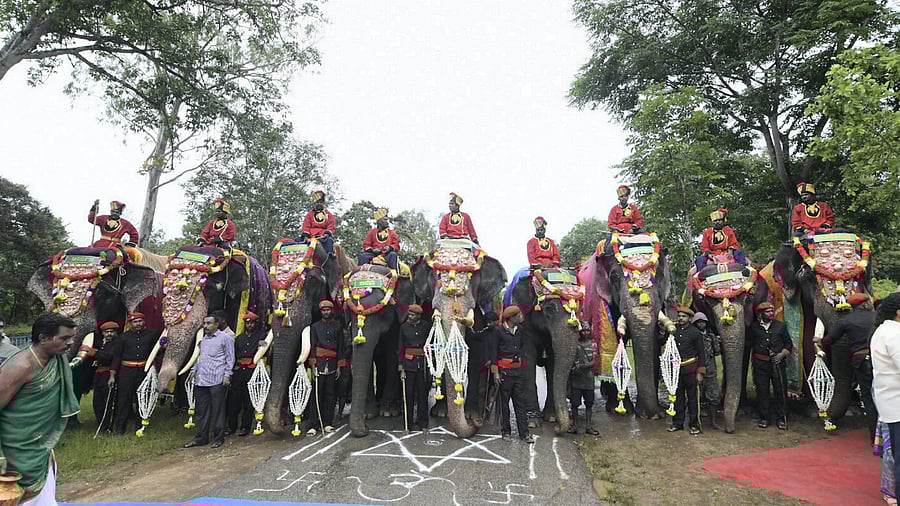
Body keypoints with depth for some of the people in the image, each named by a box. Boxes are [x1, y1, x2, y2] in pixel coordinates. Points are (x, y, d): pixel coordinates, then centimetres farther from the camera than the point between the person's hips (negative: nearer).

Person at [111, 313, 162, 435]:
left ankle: (140, 425, 22)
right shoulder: (124, 337, 1)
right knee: (123, 399, -1)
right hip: (126, 371, -1)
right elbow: (117, 356, 1)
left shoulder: (151, 333, 3)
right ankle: (118, 428, 9)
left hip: (143, 371, 1)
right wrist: (113, 374, -2)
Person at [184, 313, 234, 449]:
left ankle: (218, 438, 10)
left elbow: (230, 358, -4)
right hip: (200, 380, 7)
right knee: (201, 410, 11)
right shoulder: (203, 339, 19)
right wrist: (195, 371, 16)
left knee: (217, 410, 0)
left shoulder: (225, 338, -2)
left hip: (216, 380, -7)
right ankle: (201, 438, 21)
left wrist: (227, 375, -10)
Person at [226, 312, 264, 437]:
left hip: (252, 371, -4)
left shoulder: (261, 336, 4)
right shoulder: (239, 338, 18)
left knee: (249, 401, 0)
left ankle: (245, 426, 9)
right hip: (239, 371, 4)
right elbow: (234, 355, 19)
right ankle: (231, 425, 16)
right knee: (233, 398, 5)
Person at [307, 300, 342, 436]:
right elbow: (312, 346, 5)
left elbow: (340, 347, 12)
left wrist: (339, 366, 7)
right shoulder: (315, 326, 8)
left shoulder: (338, 326, 11)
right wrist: (313, 365, -4)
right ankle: (314, 425, -3)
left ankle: (327, 423, 10)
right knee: (317, 394, -4)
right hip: (319, 365, -2)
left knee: (330, 394, 4)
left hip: (332, 365, 2)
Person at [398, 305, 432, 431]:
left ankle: (422, 422, 16)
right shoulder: (404, 327, 1)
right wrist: (401, 368, -4)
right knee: (409, 393, 4)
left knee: (423, 392, 5)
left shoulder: (426, 325, 0)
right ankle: (410, 422, 15)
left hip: (423, 363, 0)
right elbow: (401, 348, 1)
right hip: (409, 363, 0)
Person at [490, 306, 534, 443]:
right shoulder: (499, 330, -4)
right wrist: (495, 372, -10)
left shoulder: (519, 330, 13)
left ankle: (524, 433, 7)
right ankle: (506, 430, 17)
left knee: (521, 401, 4)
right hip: (504, 370, -5)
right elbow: (494, 351, -6)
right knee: (504, 401, 4)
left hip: (518, 370, 5)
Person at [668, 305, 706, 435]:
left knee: (692, 396, 4)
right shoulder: (673, 329, 6)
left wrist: (700, 372, -6)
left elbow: (701, 354, -2)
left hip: (690, 369, -3)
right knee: (678, 396, 10)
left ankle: (694, 424, 14)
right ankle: (678, 423, 19)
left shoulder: (695, 332, -4)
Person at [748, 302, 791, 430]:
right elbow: (749, 344, 12)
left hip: (777, 363, 1)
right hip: (760, 363, -1)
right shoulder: (754, 327, 4)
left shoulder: (780, 326, 7)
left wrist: (782, 354, -3)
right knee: (762, 391, 2)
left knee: (780, 390, 1)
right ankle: (764, 418, 13)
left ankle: (780, 418, 13)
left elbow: (788, 343, 13)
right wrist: (753, 359, 7)